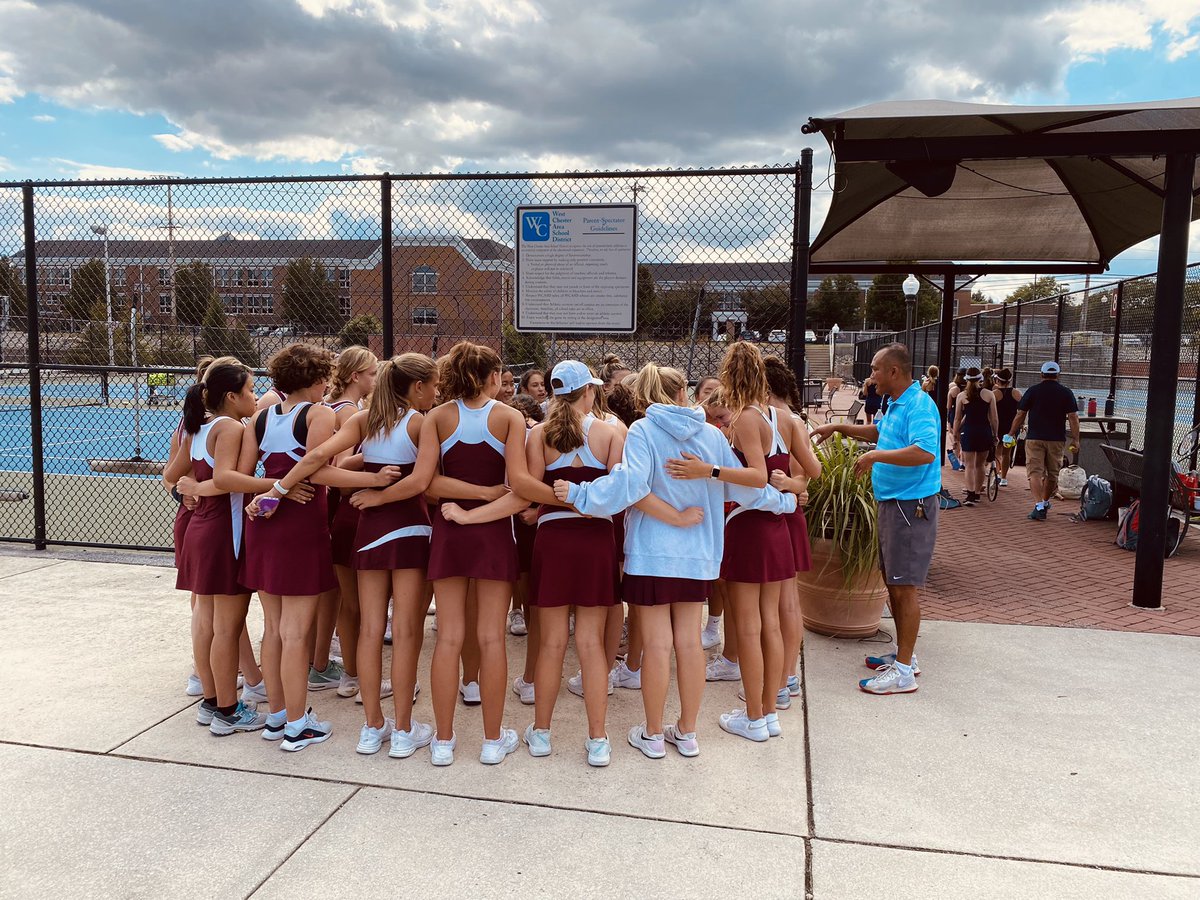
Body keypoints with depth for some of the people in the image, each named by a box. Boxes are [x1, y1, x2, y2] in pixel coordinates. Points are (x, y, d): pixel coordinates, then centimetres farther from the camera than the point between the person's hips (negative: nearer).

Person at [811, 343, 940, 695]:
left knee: (905, 587, -6)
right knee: (893, 582, 17)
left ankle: (903, 671, 2)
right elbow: (878, 431, 33)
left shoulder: (920, 406, -19)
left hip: (911, 506, -10)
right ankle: (904, 654, 30)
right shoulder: (897, 405, 13)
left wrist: (876, 456, -27)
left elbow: (925, 452, -34)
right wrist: (838, 427, 25)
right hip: (891, 504, 11)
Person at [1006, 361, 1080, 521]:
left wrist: (1011, 434, 9)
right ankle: (1045, 502, 32)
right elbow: (1073, 417, -3)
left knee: (1035, 472, -4)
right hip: (1056, 439, 2)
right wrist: (1075, 440, 0)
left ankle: (1039, 506, -18)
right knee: (1052, 473, 17)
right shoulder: (1066, 392, 2)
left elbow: (1020, 415, 0)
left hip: (1034, 438, -2)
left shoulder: (1032, 391, 0)